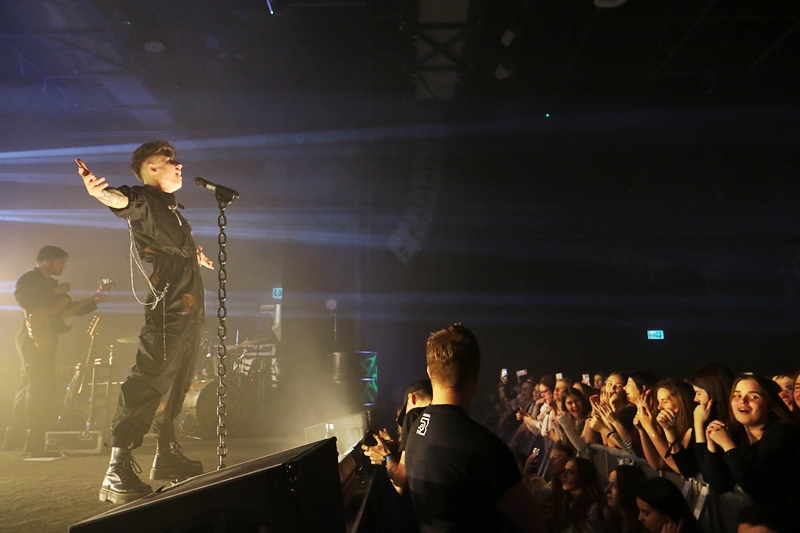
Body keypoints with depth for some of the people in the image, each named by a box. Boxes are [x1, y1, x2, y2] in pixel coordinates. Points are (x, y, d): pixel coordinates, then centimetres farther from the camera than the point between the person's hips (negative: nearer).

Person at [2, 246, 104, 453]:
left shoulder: (51, 283, 22)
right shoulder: (29, 278, -4)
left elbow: (68, 309, 20)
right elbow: (21, 298, -24)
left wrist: (92, 300, 10)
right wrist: (54, 293, -18)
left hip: (45, 340, 9)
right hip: (34, 338, -9)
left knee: (29, 388, 12)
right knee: (42, 389, -13)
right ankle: (35, 442, -12)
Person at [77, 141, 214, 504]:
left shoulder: (171, 207, 22)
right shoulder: (143, 200, -5)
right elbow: (120, 200, -29)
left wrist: (194, 257, 56)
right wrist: (99, 191, -50)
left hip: (190, 308, 10)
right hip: (167, 308, -10)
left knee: (175, 385, 15)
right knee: (148, 382, -15)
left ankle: (166, 454, 27)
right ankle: (117, 472, -13)